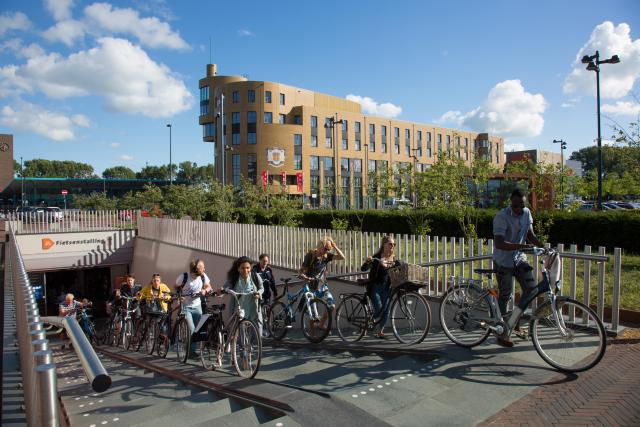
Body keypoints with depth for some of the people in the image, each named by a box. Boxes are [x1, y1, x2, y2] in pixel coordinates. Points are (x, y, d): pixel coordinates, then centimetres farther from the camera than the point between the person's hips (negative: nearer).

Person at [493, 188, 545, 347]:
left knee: (532, 288, -4)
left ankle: (515, 321, 15)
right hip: (503, 262, -6)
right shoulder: (501, 217, -21)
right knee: (504, 295, 0)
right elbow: (499, 244, -30)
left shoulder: (527, 213, 0)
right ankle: (502, 333, 14)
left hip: (519, 259, 6)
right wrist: (523, 246, -36)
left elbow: (531, 236, 7)